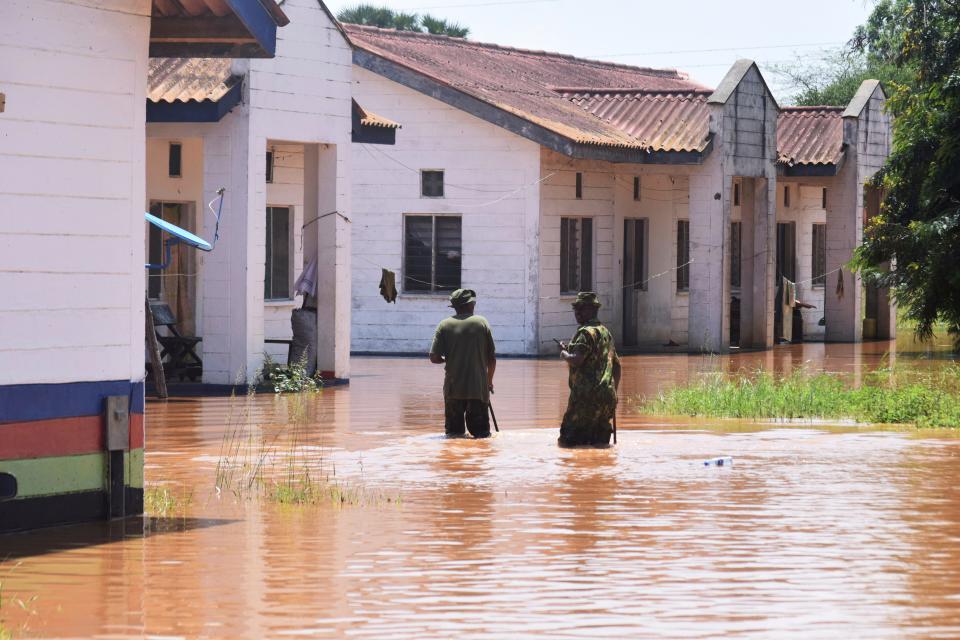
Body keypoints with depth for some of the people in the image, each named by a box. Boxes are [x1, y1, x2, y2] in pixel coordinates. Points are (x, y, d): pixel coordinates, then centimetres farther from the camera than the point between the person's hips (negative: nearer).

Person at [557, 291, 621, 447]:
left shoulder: (586, 332, -11)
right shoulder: (606, 332, 18)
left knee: (566, 441, -5)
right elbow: (616, 365, 26)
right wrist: (613, 391, 32)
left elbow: (576, 360, -23)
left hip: (587, 395, -9)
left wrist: (564, 353, -2)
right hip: (607, 397, 9)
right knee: (600, 442, 13)